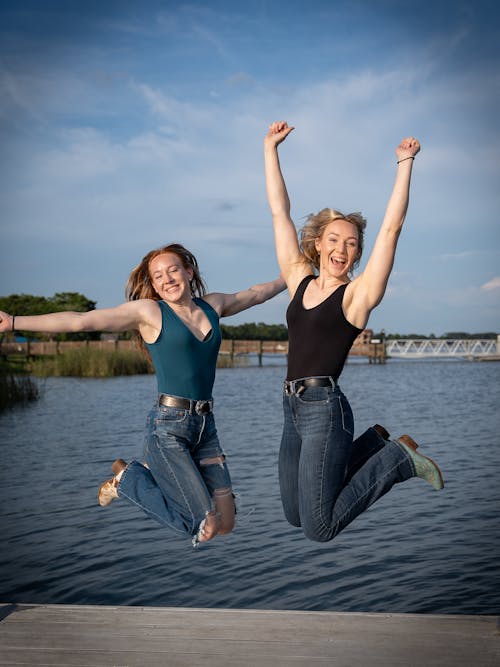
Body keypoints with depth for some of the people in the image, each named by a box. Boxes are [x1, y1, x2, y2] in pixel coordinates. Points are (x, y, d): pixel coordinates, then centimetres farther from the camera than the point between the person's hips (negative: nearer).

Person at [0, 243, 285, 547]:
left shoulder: (213, 305, 12)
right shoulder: (148, 311, -3)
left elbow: (255, 293, 31)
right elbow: (81, 321, -8)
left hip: (206, 425, 6)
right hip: (168, 427, -6)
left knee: (225, 525, 6)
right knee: (205, 528, -8)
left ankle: (158, 474, 24)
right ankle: (128, 478, 12)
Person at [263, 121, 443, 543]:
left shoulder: (359, 293, -2)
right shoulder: (299, 280, 11)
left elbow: (392, 227, -9)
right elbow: (280, 213, 13)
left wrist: (405, 164, -9)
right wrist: (271, 149, 14)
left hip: (325, 409, -6)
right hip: (293, 408, 6)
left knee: (319, 529, -7)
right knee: (295, 515, 17)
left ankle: (401, 456, 10)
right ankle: (375, 443, 28)